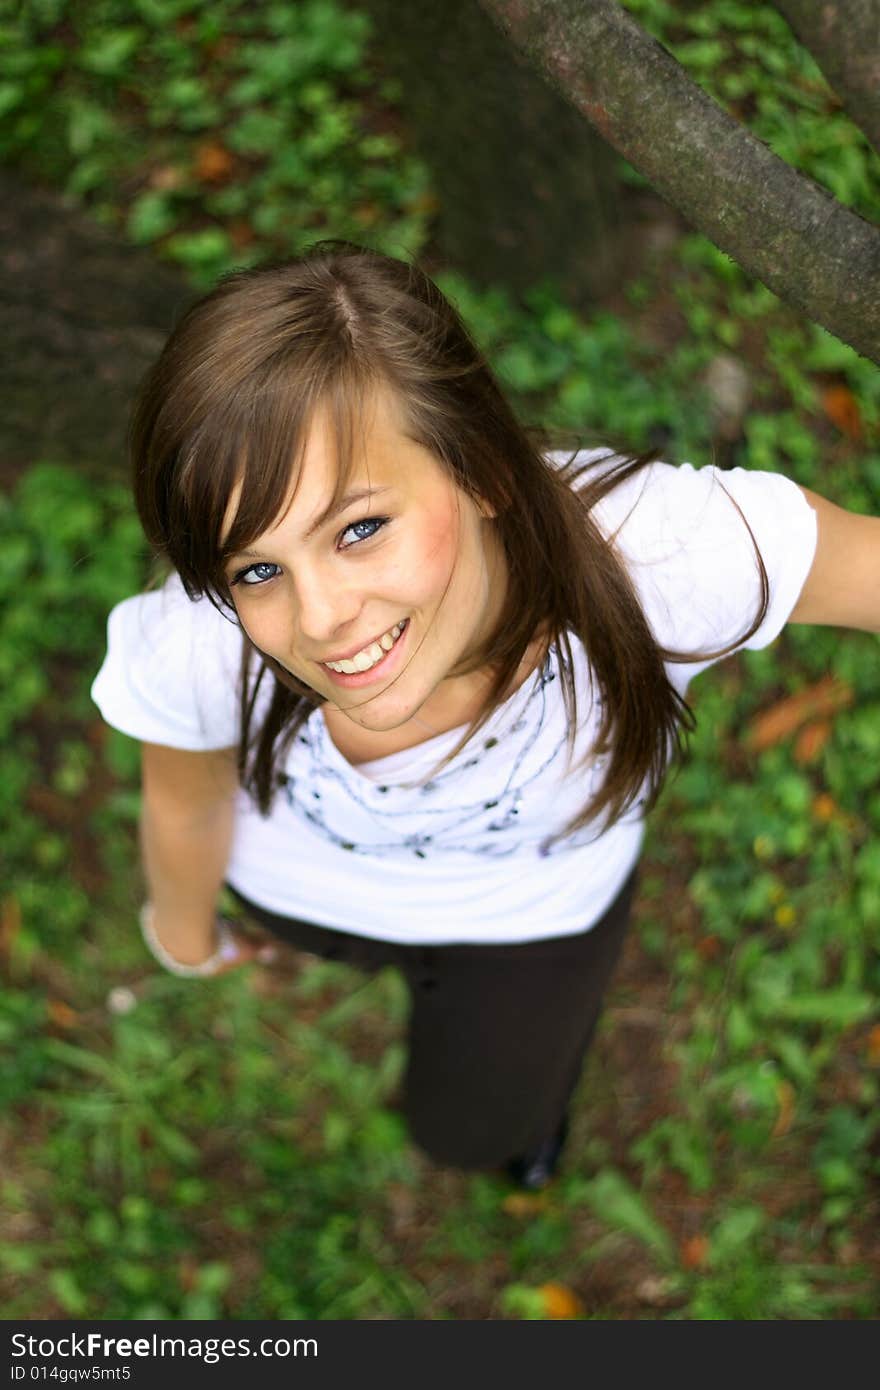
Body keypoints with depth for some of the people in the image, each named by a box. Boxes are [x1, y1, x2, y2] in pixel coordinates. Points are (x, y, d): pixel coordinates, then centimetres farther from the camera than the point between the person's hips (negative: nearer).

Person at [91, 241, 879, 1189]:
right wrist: (184, 933, 4)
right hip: (303, 877, 1)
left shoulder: (669, 558, -48)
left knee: (473, 1128, 27)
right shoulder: (189, 653, -40)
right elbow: (185, 805, -17)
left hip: (538, 892, 0)